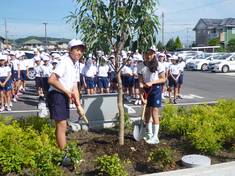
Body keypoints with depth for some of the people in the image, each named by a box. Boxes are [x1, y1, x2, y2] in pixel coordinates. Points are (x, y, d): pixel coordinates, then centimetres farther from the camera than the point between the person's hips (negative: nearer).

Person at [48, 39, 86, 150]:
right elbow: (51, 80, -25)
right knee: (61, 125, -8)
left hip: (65, 96, 10)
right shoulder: (64, 62, -15)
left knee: (62, 126, 18)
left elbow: (74, 88, 16)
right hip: (57, 95, -10)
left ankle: (61, 150, 31)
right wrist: (67, 91, -18)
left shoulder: (74, 66, 14)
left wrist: (78, 105, 10)